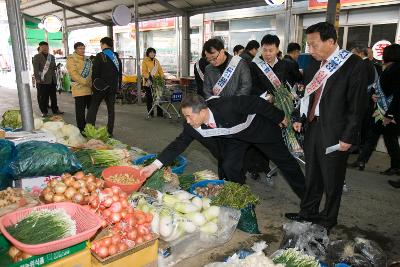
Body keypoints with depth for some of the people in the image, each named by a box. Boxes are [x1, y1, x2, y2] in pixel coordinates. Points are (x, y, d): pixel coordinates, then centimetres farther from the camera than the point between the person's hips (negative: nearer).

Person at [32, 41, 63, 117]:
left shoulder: (51, 56, 16)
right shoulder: (37, 57, -1)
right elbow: (36, 69, -8)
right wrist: (37, 79, -18)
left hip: (52, 80, 5)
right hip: (42, 80, -5)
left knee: (53, 96, 10)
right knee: (42, 97, -1)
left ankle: (55, 110, 19)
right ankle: (44, 112, 7)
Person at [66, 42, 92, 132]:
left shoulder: (87, 59, 20)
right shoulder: (71, 59, -4)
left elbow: (92, 72, 22)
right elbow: (73, 73, -15)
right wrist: (85, 82, -22)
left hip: (90, 88, 8)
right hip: (79, 89, -7)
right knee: (80, 110, -4)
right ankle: (81, 128, 5)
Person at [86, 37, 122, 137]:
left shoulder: (100, 56, -9)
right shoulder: (117, 57, 11)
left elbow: (95, 72, -12)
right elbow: (120, 74, 15)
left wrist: (94, 85, -2)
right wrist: (118, 86, 18)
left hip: (101, 87, -5)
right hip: (113, 87, 5)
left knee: (93, 108, 2)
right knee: (111, 109, 8)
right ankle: (110, 132, 10)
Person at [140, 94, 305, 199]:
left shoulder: (227, 106, -42)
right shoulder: (192, 126, -25)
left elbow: (256, 102, -30)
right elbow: (179, 144, -19)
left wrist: (279, 117, -15)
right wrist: (155, 165, -29)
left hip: (260, 127, -4)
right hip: (236, 136, 5)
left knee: (284, 160, 10)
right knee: (230, 166, -4)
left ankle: (306, 195, 30)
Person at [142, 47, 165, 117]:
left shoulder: (156, 61, 14)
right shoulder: (145, 61, -1)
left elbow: (160, 70, 12)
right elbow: (144, 72, -10)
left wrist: (162, 77, -2)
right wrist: (149, 77, -24)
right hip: (148, 82, -4)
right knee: (149, 98, 3)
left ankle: (159, 113, 8)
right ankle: (150, 113, 12)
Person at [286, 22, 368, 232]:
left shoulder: (353, 64, -11)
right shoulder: (313, 66, 7)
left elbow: (357, 104, -12)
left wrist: (348, 136, -14)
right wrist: (300, 120, 6)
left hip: (334, 134, -5)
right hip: (312, 128, 6)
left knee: (332, 181, 10)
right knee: (311, 176, 18)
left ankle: (327, 221, 29)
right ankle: (308, 213, 36)